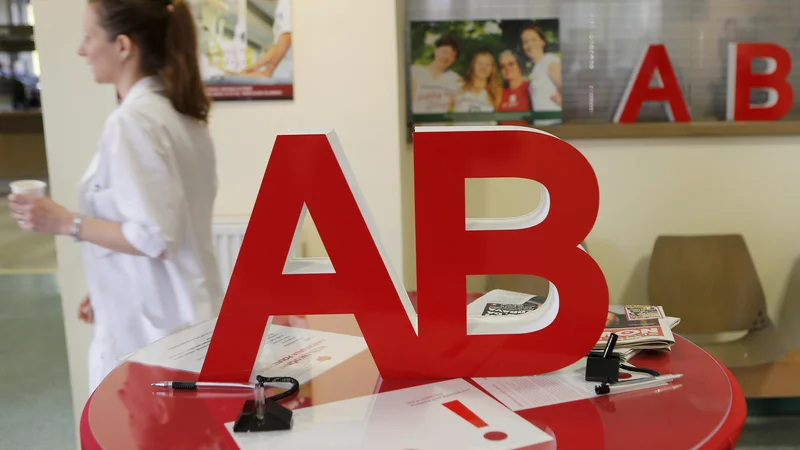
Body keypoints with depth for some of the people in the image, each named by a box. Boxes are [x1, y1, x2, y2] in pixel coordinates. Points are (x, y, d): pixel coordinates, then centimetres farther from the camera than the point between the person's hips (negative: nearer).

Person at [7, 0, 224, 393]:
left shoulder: (131, 121, -20)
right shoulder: (177, 110, 7)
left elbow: (154, 238, -23)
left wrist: (66, 223, -14)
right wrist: (108, 290, 18)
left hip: (152, 324, -9)